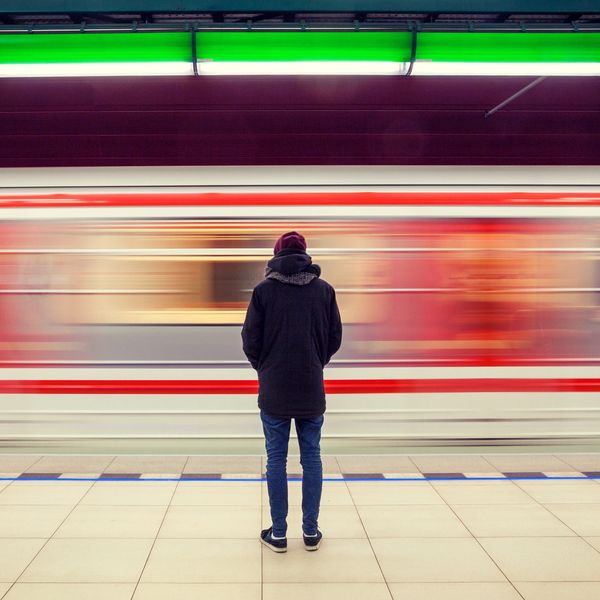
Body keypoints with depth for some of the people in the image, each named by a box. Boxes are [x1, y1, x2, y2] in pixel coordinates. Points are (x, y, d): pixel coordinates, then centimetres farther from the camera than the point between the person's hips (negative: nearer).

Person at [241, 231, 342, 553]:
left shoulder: (264, 289, -6)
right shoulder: (324, 289, -1)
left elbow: (250, 339, -3)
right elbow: (335, 338, 3)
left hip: (274, 389, -1)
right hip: (311, 388, 2)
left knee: (276, 459, 7)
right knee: (311, 457, 10)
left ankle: (278, 533, 13)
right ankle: (311, 532, 16)